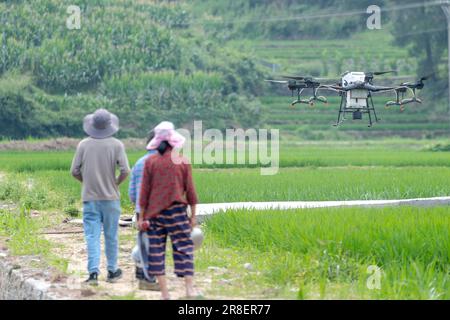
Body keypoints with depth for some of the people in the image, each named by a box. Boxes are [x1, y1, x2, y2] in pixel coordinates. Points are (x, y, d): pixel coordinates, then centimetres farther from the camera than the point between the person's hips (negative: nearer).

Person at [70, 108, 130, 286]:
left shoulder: (83, 145, -2)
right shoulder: (116, 145, -7)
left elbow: (75, 171, 0)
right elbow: (125, 171, -13)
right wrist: (117, 182, 6)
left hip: (90, 197, 1)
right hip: (110, 197, -1)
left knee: (92, 236, 0)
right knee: (111, 236, 11)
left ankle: (93, 271, -11)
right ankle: (112, 271, 21)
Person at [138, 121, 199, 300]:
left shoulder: (150, 162, -1)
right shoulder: (183, 162, -1)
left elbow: (144, 191, 0)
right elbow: (190, 190, 1)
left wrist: (141, 216, 6)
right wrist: (193, 215, 9)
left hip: (154, 213, 1)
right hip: (177, 211, -1)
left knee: (156, 251, 6)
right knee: (184, 248, 2)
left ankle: (164, 293, 6)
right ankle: (190, 288, -8)